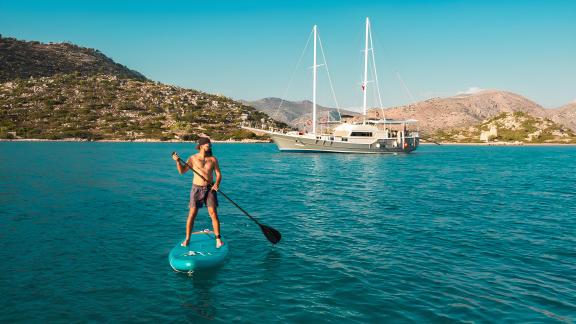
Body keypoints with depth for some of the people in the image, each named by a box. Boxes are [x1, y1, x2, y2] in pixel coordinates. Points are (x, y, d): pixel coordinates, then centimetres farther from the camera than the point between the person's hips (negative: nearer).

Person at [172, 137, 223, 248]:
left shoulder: (213, 159, 0)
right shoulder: (193, 158, -1)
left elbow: (218, 174, -2)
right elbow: (182, 171, -2)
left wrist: (217, 183, -21)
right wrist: (177, 161, -18)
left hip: (210, 189, 0)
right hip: (196, 189, 0)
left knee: (213, 213, -6)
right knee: (192, 214, 0)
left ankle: (218, 239, 3)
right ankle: (187, 239, 12)